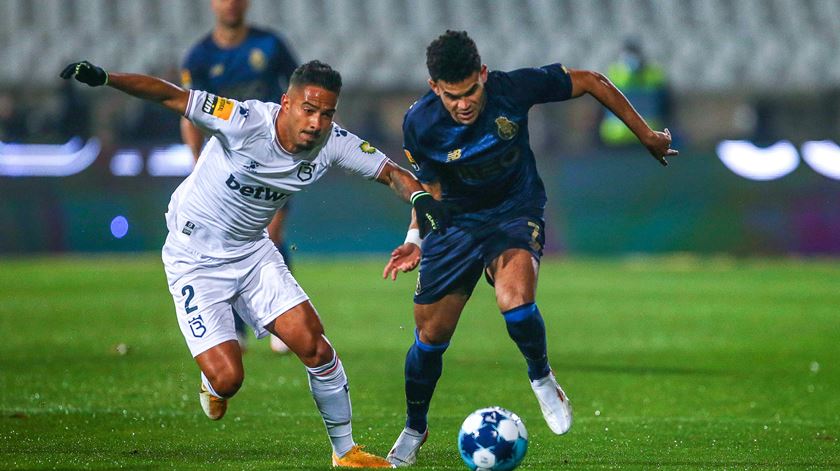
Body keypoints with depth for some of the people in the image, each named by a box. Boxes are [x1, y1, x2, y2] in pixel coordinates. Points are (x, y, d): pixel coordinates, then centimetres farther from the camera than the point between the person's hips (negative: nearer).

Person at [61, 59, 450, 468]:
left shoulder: (333, 143, -12)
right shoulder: (246, 122, -28)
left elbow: (390, 172, -2)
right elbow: (170, 96, -28)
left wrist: (420, 197, -24)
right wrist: (104, 78, -39)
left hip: (251, 250, 5)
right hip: (194, 259, -5)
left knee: (315, 346, -8)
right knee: (228, 379, -13)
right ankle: (212, 381, 26)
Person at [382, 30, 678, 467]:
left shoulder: (515, 88, -23)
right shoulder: (419, 124, -18)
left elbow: (592, 82, -7)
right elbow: (428, 186, 2)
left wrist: (647, 135, -1)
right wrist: (415, 238, -13)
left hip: (515, 213, -2)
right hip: (455, 220, 2)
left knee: (515, 301, -31)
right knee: (430, 336, 1)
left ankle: (542, 378, 0)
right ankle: (414, 430, 28)